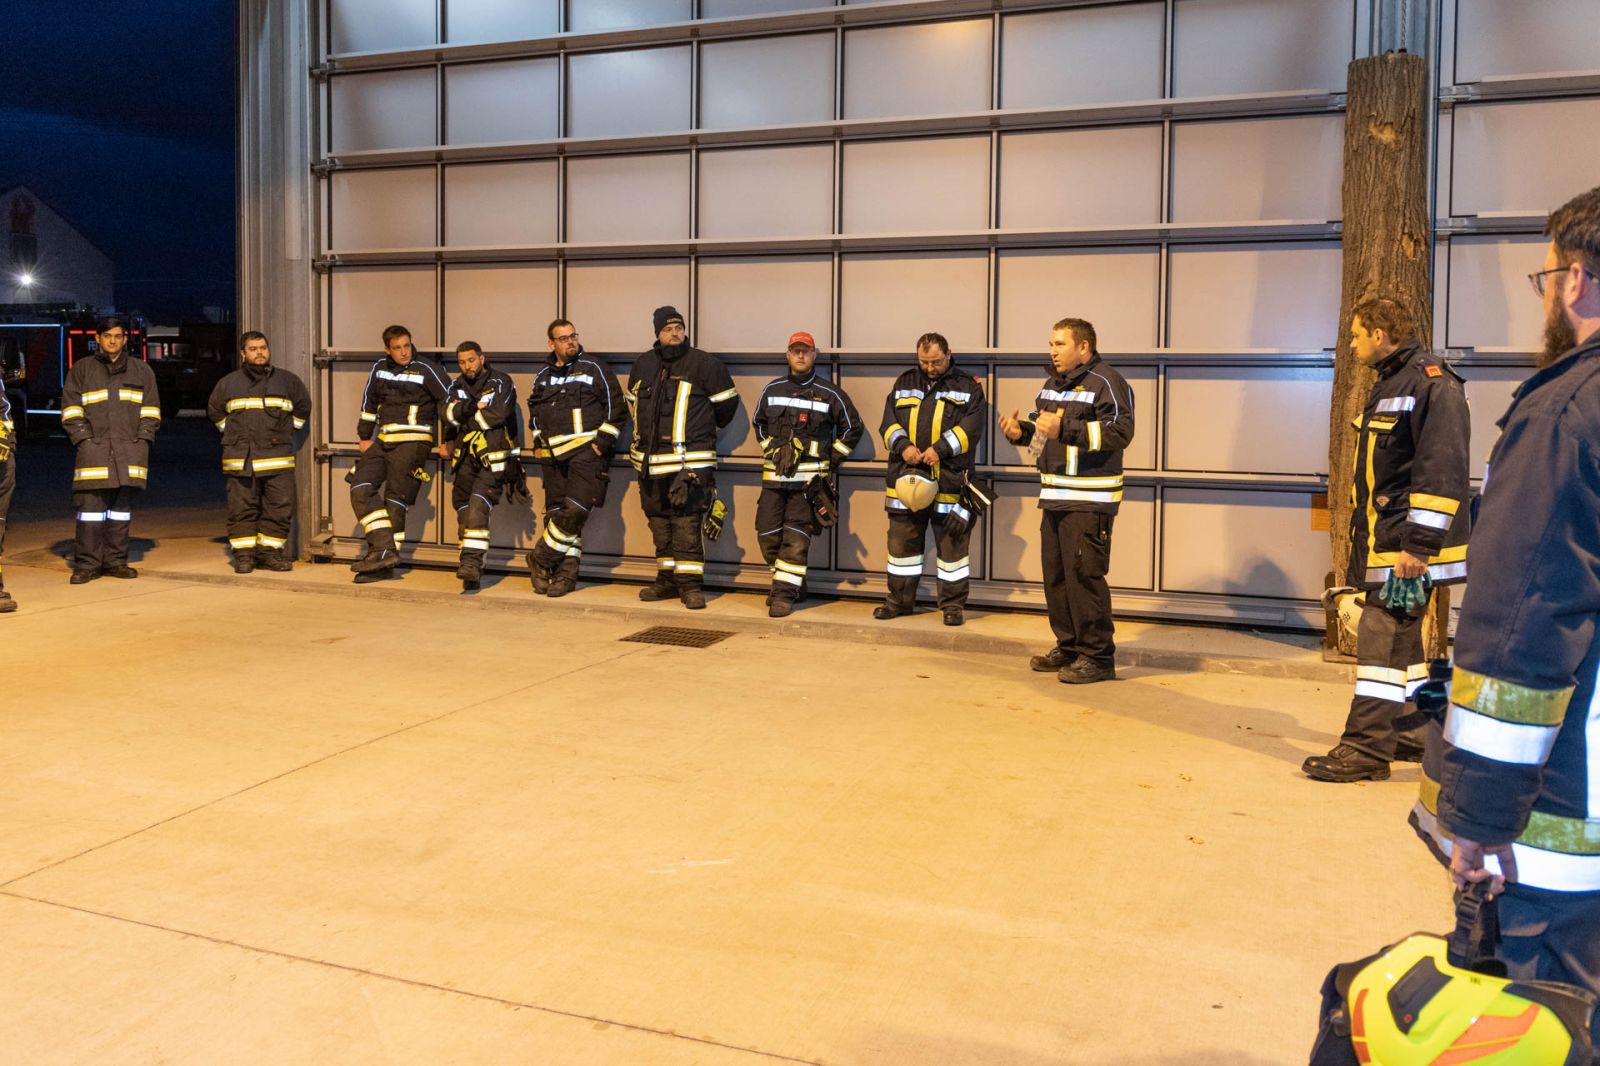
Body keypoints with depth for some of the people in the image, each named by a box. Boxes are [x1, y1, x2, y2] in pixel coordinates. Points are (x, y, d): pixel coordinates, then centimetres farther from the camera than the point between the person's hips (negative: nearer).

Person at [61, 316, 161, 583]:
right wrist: (84, 438, -6)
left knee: (122, 507, 4)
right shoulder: (81, 370, 12)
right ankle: (87, 564, -4)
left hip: (131, 450, 2)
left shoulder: (141, 370, 16)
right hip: (93, 449, -2)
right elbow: (70, 409, 7)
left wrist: (143, 438, 1)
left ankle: (115, 561, 11)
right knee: (90, 506, -8)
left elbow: (151, 410, 14)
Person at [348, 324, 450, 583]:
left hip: (413, 442, -6)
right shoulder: (380, 368, 12)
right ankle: (385, 550, -10)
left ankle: (383, 558, -2)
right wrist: (365, 437, 22)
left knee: (395, 500, -7)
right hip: (383, 442, 7)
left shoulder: (425, 370, -5)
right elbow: (369, 402, 23)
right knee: (361, 489, -7)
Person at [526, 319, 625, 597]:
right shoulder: (543, 376, 15)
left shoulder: (593, 368, -1)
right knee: (556, 514, 5)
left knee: (575, 510, -18)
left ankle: (541, 559, -3)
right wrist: (538, 442, 18)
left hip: (586, 450, -5)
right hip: (553, 454, 6)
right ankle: (566, 574, 12)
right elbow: (534, 408, 30)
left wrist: (601, 442, -9)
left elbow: (617, 408, -3)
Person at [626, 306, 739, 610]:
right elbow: (633, 400, 28)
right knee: (659, 522, 12)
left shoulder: (703, 364, -6)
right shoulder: (644, 365, 10)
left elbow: (727, 401, 3)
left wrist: (705, 428, 16)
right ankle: (668, 579, 22)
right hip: (650, 460, 6)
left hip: (690, 461, -6)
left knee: (687, 523, -10)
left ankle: (691, 584, -5)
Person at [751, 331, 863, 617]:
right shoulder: (772, 390, 11)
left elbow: (853, 428, 10)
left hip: (809, 477, -4)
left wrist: (832, 461, 5)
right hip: (775, 474, 4)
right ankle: (791, 583, 22)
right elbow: (758, 422, 27)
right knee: (767, 532, 2)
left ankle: (785, 593, -4)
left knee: (796, 537, -8)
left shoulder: (830, 394, 2)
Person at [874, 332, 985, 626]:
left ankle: (953, 604, 11)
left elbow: (971, 427, -8)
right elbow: (889, 422, 7)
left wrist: (941, 449, -20)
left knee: (952, 543, 0)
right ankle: (900, 600, 21)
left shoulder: (968, 386, 3)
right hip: (906, 476, 3)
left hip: (949, 480, -3)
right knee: (902, 541, 9)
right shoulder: (904, 383, 14)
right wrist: (903, 445, -12)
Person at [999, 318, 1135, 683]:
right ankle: (1069, 647, 24)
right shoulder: (1052, 385, 18)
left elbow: (1120, 432, -21)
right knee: (1055, 574, 13)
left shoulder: (1105, 382, -10)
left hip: (1090, 500, -9)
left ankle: (1098, 656, -2)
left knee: (1084, 575, -10)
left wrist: (1065, 429, -26)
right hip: (1055, 496, 9)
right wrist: (1021, 432, 6)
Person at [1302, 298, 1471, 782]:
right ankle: (1414, 732, 26)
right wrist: (1365, 537, 24)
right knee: (1400, 636, 16)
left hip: (1408, 544, -10)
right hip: (1383, 540, 10)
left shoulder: (1432, 383, -15)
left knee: (1384, 636, -9)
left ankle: (1367, 748, -6)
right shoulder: (1390, 384, 18)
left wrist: (1419, 544, -24)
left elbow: (1441, 470, -22)